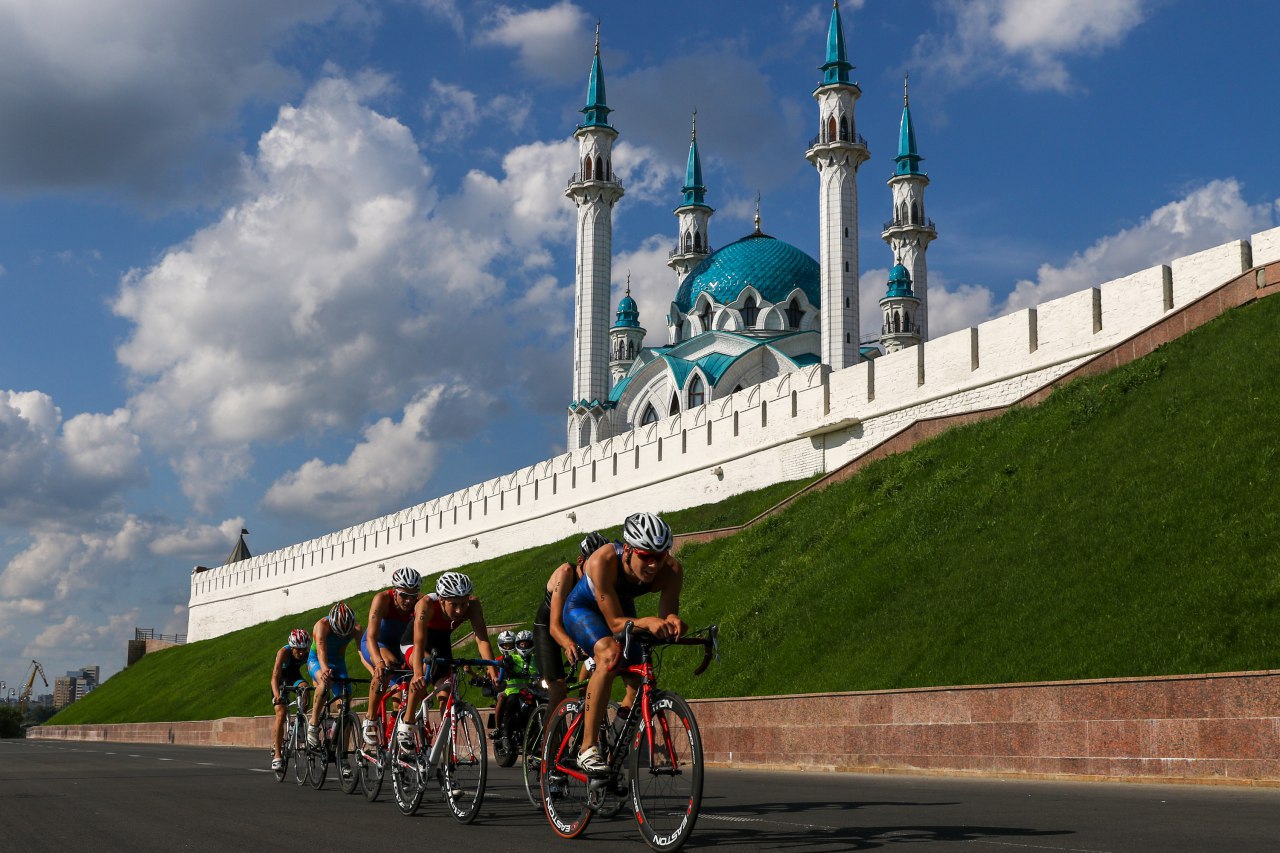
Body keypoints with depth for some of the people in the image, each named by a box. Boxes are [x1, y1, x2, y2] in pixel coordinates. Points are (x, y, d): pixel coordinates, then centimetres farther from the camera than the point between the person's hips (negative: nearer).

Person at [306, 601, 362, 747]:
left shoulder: (355, 628, -21)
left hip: (338, 663, 4)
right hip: (316, 661, -4)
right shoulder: (322, 625, -30)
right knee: (325, 682, -38)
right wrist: (325, 669, -64)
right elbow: (321, 650, -44)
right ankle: (313, 726, -27)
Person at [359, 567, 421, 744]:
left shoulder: (418, 605, -23)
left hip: (395, 646, 4)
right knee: (387, 665, -35)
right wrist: (379, 661, -57)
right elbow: (372, 636, -40)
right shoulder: (382, 599, -31)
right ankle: (370, 720, -23)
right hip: (372, 645, -4)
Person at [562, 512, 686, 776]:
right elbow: (615, 623, -40)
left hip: (622, 608, 5)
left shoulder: (672, 569, -30)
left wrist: (671, 622, -50)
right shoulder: (603, 561, -41)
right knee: (610, 654, -34)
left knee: (641, 680, -8)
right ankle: (588, 749, -29)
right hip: (582, 608, -5)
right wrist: (647, 622, -58)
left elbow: (667, 614, -26)